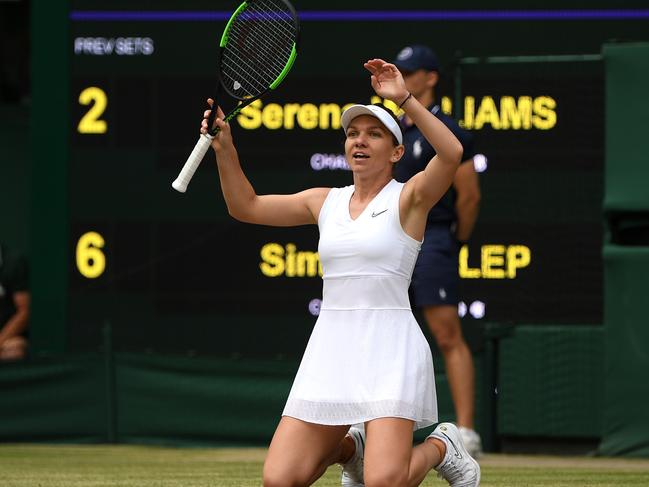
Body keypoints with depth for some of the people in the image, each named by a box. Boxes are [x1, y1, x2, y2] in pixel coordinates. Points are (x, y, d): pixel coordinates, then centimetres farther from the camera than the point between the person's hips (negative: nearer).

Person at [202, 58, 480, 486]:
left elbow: (451, 153, -20)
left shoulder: (408, 199, -1)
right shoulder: (325, 202, 14)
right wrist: (226, 150, 1)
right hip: (330, 350, 5)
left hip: (389, 349, -5)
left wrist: (405, 99, -25)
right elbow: (246, 206, 16)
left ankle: (441, 447, 13)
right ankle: (348, 448, 27)